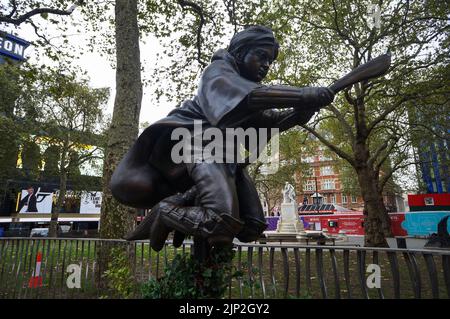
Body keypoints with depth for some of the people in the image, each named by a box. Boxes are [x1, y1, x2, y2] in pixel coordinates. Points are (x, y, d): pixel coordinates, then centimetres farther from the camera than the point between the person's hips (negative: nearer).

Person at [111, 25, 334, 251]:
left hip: (226, 156, 9)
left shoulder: (251, 85, 25)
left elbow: (272, 120, 13)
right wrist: (303, 95, -29)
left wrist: (304, 110, -5)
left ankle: (181, 203, 7)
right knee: (223, 222, -28)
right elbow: (248, 96, -23)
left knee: (252, 228, -4)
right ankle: (164, 212, -3)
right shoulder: (218, 72, -1)